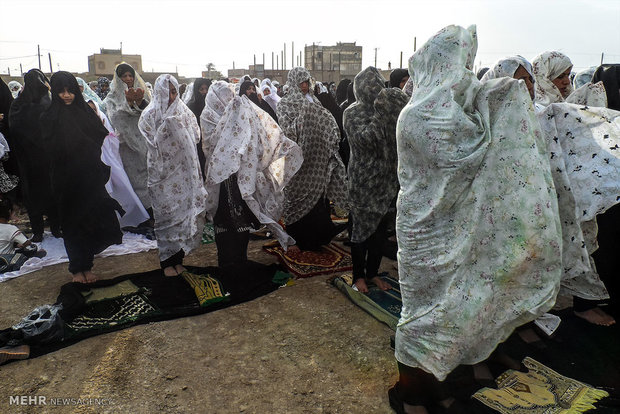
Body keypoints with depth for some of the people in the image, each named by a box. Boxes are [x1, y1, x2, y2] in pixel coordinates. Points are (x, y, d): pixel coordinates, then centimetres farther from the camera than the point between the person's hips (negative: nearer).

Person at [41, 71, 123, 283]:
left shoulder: (86, 111, 6)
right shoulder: (50, 118, -1)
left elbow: (103, 138, 4)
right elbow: (53, 149, -11)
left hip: (90, 177, 2)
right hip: (67, 180, -2)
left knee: (90, 219, 6)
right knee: (72, 223, 7)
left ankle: (87, 265, 21)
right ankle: (77, 268, 20)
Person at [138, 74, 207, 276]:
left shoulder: (183, 111, 9)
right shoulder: (150, 114, 1)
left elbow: (195, 137, 5)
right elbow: (154, 143, -7)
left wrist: (180, 128, -10)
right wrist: (166, 126, -18)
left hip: (183, 171, 3)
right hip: (163, 171, -3)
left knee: (184, 210, 4)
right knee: (166, 213, -1)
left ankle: (178, 257, 17)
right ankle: (167, 260, 10)